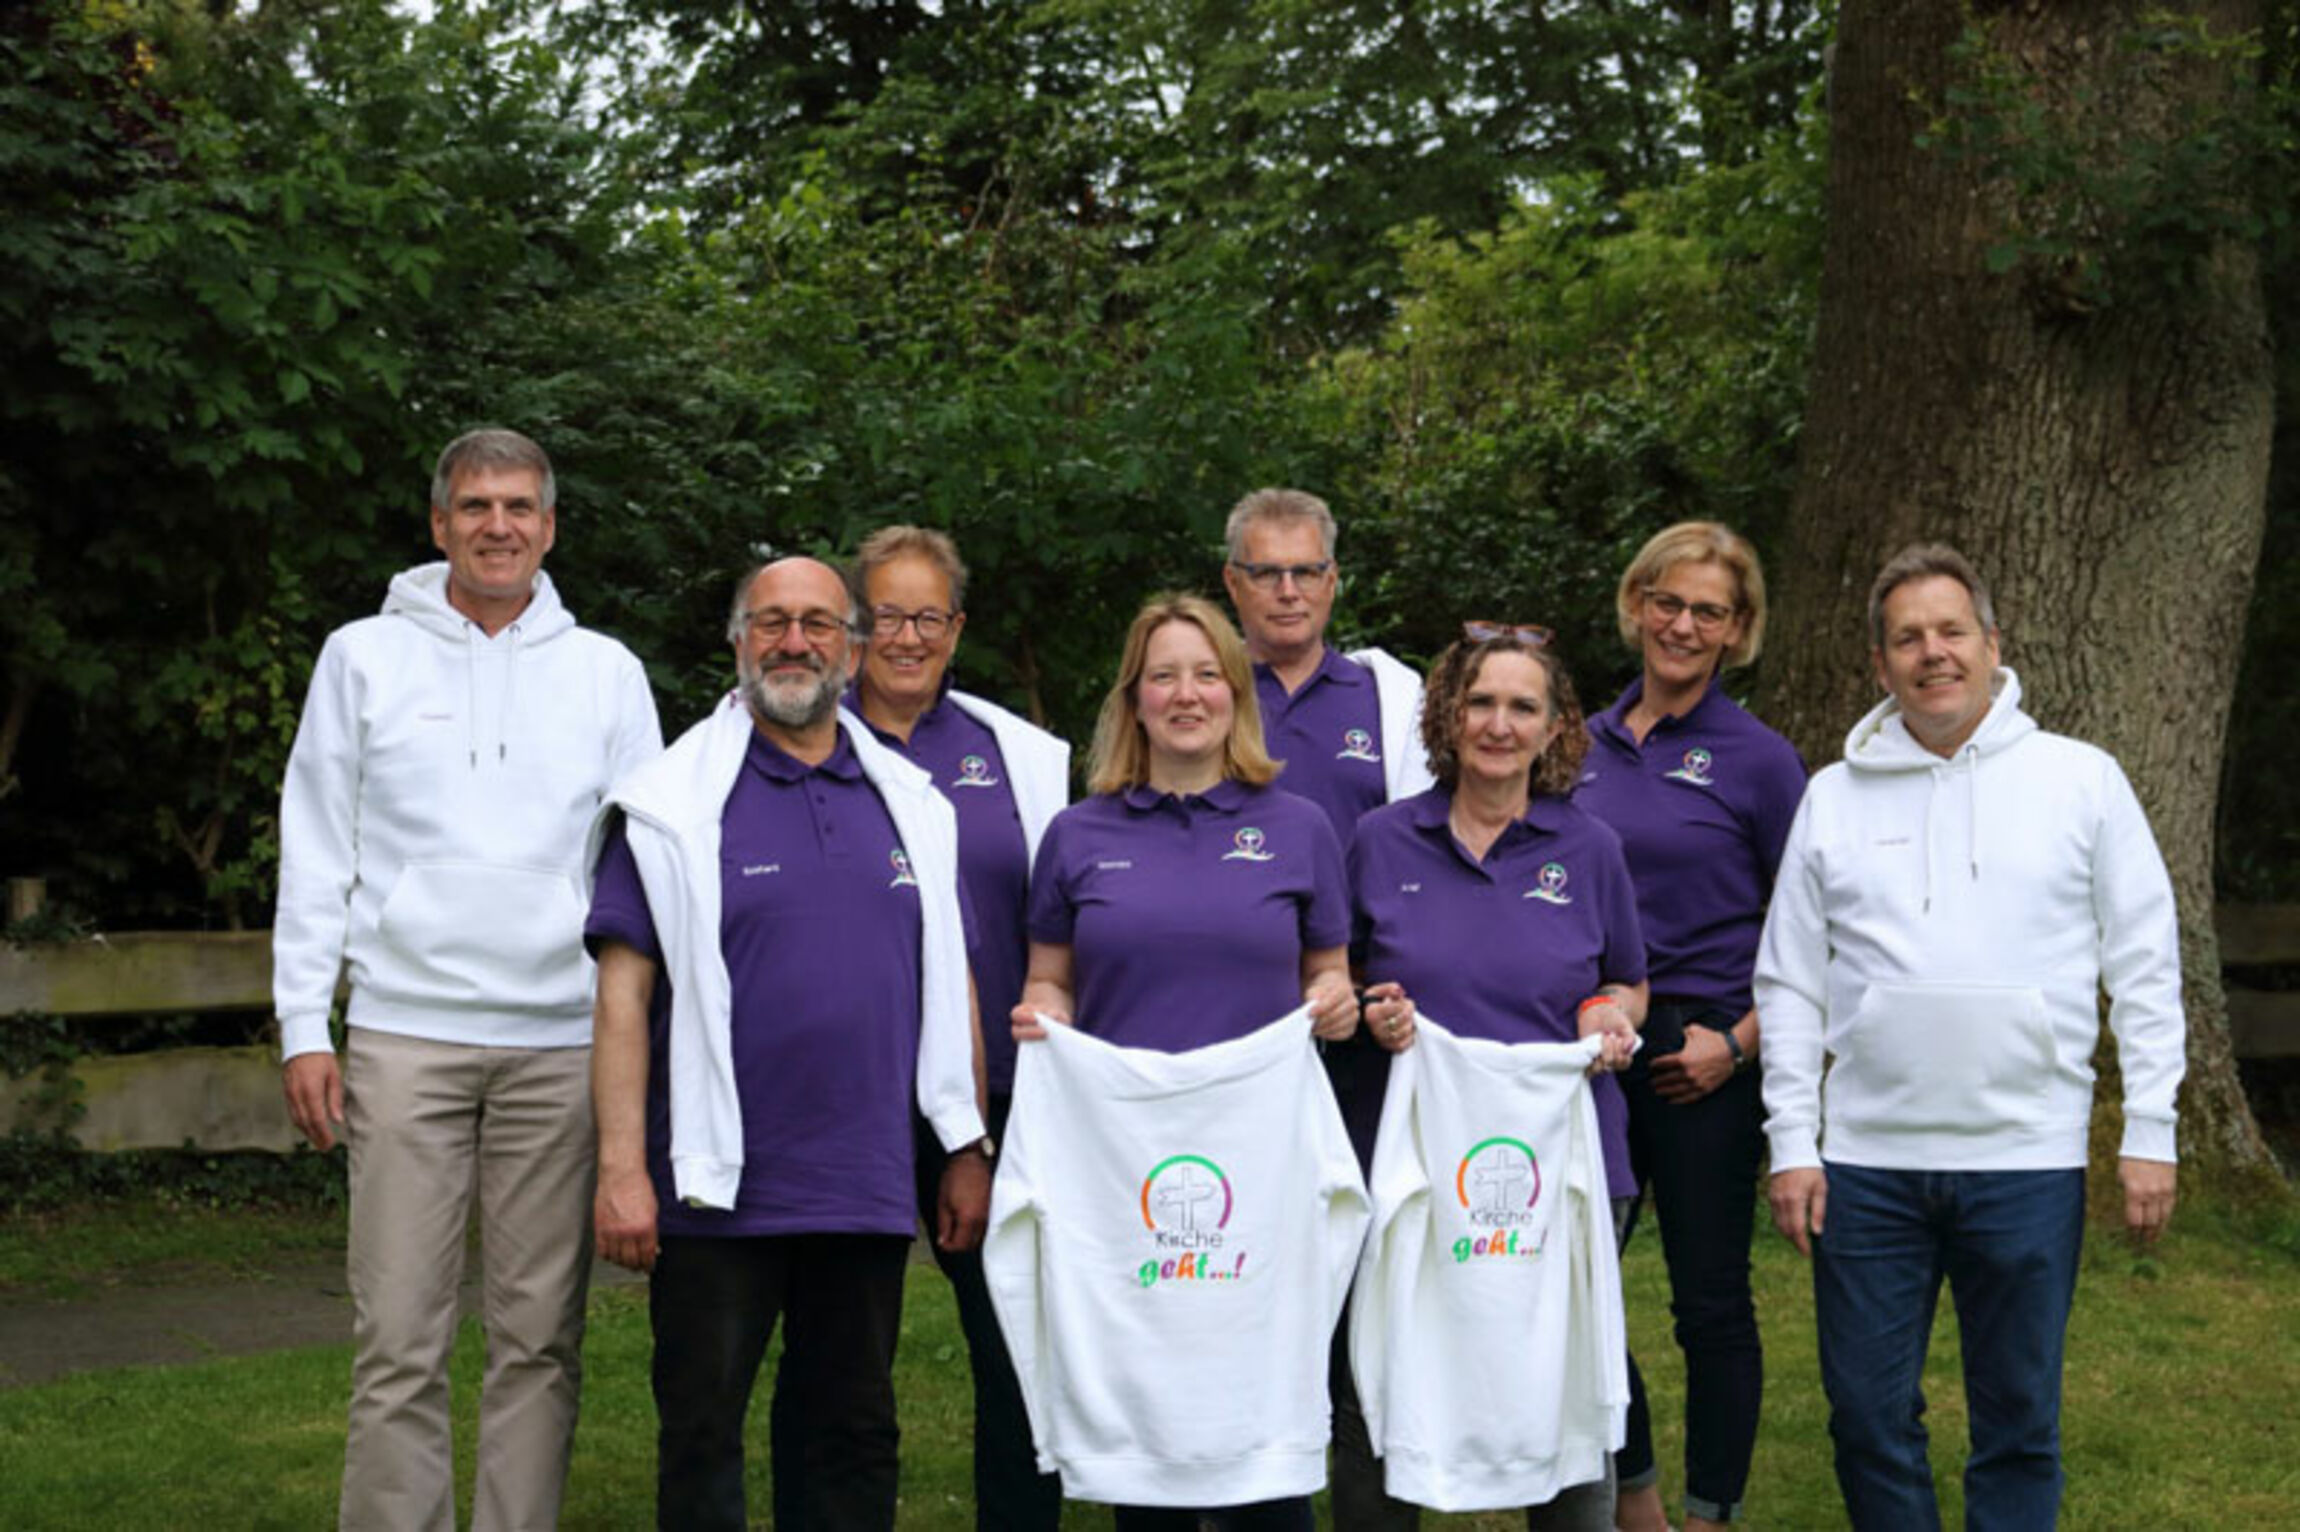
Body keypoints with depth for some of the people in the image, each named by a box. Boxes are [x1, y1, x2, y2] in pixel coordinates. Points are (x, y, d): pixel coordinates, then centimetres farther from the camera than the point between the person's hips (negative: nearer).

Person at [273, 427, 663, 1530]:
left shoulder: (607, 672, 11)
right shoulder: (364, 657, 8)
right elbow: (315, 851, 8)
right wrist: (303, 1027, -1)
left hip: (564, 1041, 1)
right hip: (405, 1035, -1)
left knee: (541, 1334, 3)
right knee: (399, 1338, -4)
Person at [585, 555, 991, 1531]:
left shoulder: (911, 806, 10)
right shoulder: (675, 804, -3)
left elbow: (950, 984, 14)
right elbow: (624, 992, -7)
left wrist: (969, 1149, 10)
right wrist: (622, 1168, -13)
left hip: (868, 1191, 4)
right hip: (718, 1190, -4)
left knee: (858, 1435, 12)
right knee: (701, 1435, 5)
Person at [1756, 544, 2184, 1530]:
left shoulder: (2081, 780, 2)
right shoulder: (1835, 797, 7)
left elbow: (2145, 966, 3)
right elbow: (1790, 983, 8)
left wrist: (2150, 1132, -2)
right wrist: (1790, 1143, 2)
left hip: (2029, 1160, -1)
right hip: (1867, 1161, 2)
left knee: (2020, 1422, 6)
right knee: (1870, 1417, 6)